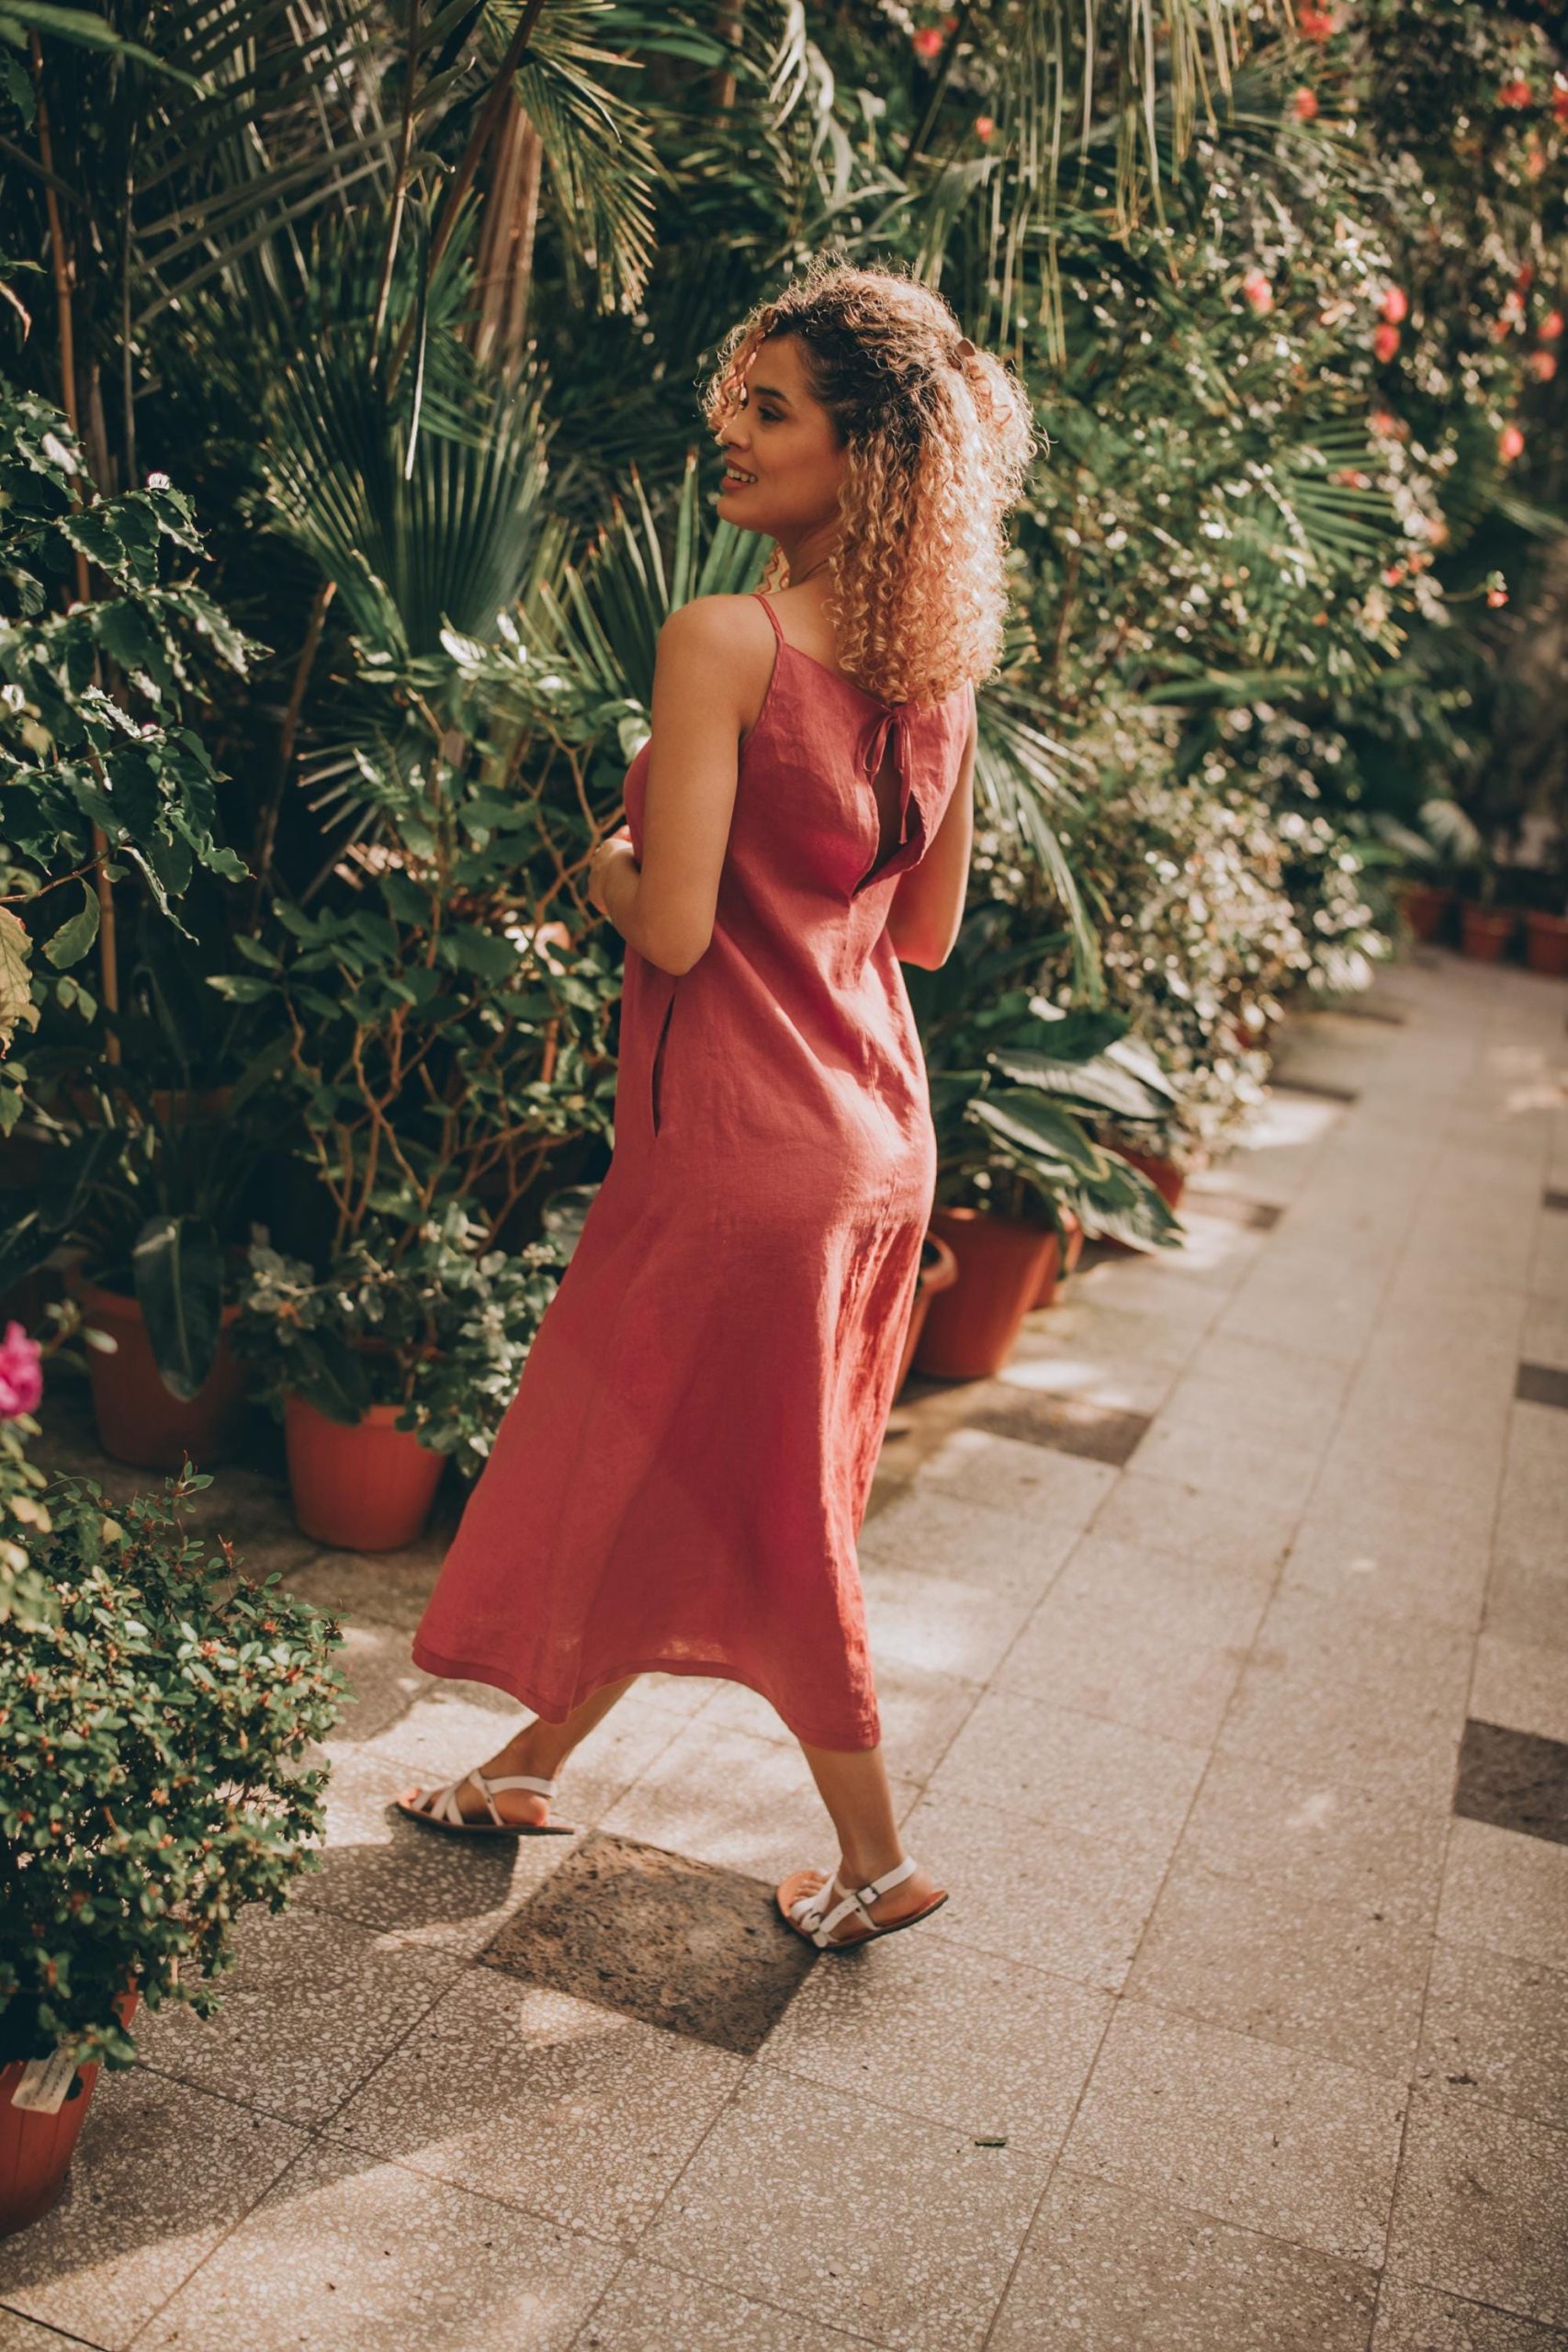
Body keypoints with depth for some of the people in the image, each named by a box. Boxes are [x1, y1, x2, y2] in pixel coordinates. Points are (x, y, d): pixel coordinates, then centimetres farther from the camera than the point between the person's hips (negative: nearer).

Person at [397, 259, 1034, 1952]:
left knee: (753, 1503, 11)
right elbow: (926, 929, 9)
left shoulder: (723, 640, -19)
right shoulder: (932, 663, 4)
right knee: (657, 1466, 20)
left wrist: (610, 871, -1)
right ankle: (533, 1764, 40)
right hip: (877, 1129, 8)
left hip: (743, 1137, -8)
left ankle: (877, 1860, 28)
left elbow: (672, 928, -21)